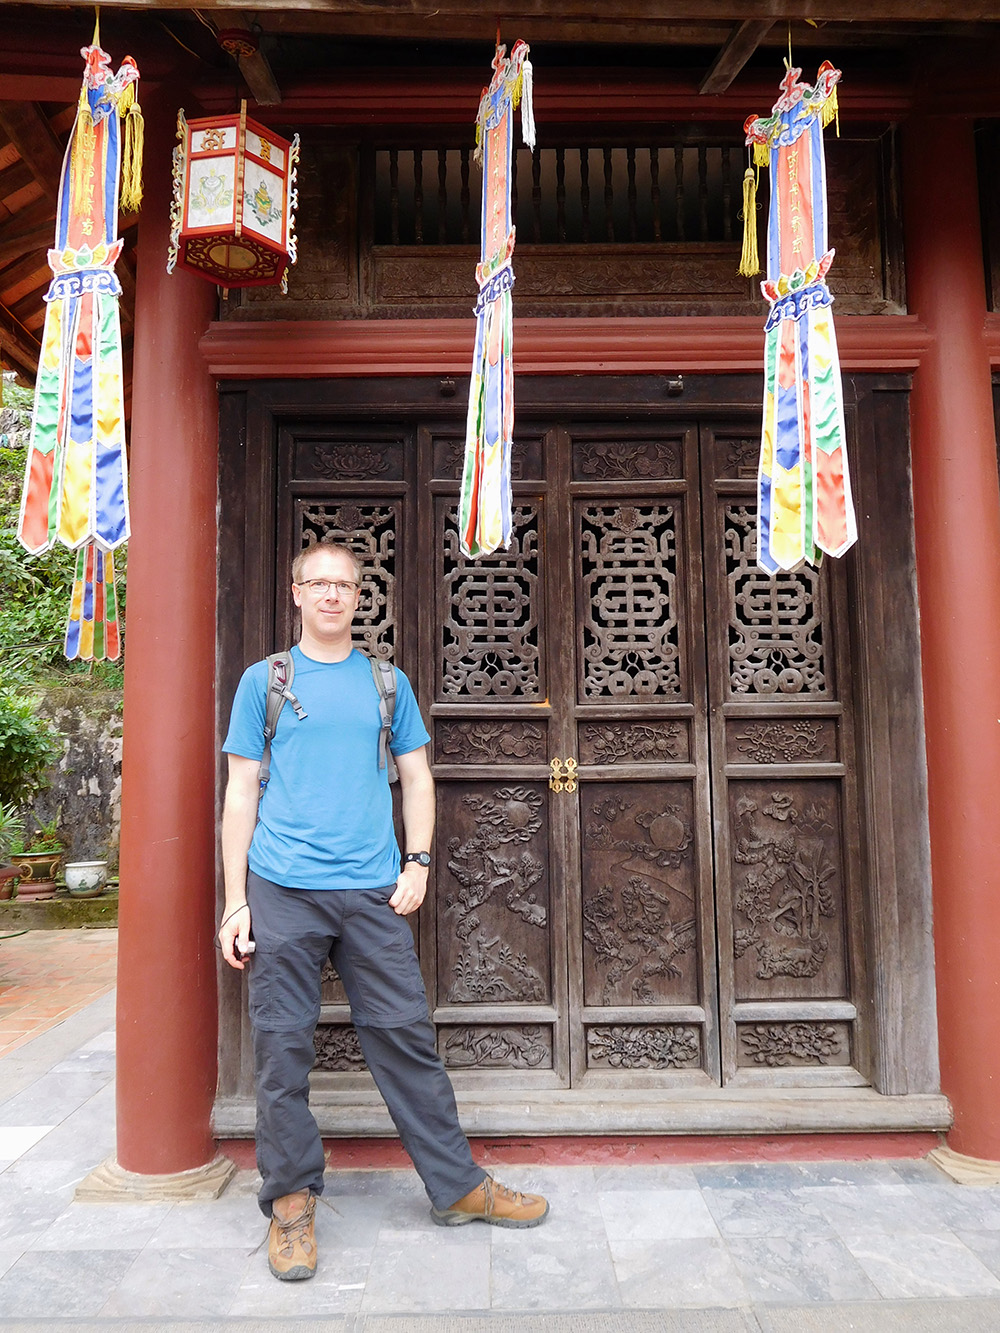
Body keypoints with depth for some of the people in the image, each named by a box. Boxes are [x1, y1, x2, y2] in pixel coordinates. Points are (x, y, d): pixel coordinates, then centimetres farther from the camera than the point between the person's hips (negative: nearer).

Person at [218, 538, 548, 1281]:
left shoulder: (387, 682, 11)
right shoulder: (264, 680, 7)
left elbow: (416, 778, 13)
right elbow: (242, 792, 5)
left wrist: (418, 863, 0)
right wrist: (235, 899, -1)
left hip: (372, 889, 1)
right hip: (283, 890, -1)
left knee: (406, 1036, 6)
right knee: (283, 1046, 5)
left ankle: (459, 1187, 20)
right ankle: (292, 1200, 23)